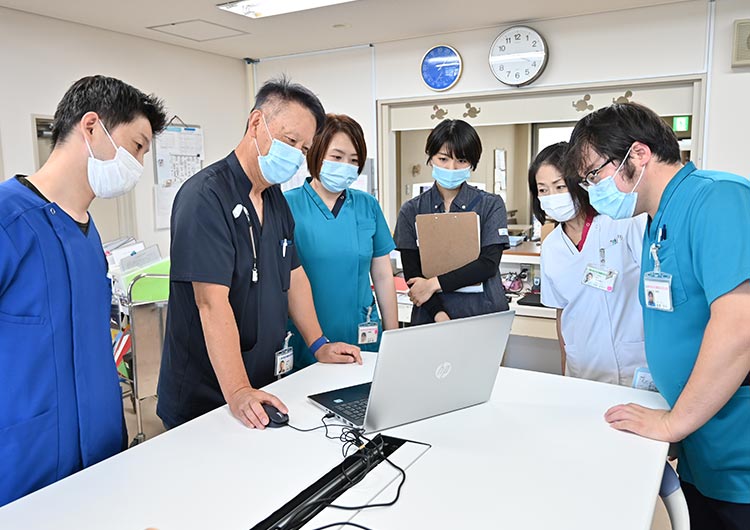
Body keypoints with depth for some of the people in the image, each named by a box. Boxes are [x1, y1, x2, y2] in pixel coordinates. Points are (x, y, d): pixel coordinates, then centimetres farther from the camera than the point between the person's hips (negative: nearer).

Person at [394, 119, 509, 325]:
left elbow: (489, 264, -7)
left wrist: (434, 284, -13)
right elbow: (411, 273, -1)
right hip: (429, 318, 1)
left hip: (486, 315, 0)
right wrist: (439, 314, -14)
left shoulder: (491, 205, 3)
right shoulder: (411, 211, 4)